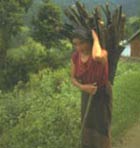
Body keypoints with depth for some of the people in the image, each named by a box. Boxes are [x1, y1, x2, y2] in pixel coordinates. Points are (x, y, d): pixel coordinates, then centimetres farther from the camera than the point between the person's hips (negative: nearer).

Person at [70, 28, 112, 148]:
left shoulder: (102, 53, -30)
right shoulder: (75, 57, -13)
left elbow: (97, 56, -57)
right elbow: (73, 78, -3)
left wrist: (96, 38, -38)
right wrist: (83, 87, -24)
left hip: (102, 94, -5)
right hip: (87, 94, 5)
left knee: (102, 126, 7)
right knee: (87, 123, 21)